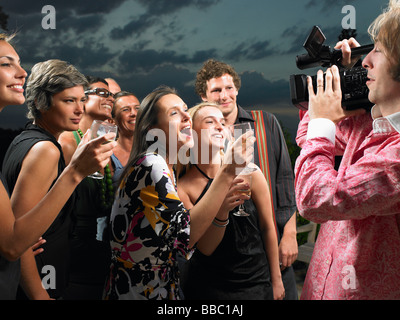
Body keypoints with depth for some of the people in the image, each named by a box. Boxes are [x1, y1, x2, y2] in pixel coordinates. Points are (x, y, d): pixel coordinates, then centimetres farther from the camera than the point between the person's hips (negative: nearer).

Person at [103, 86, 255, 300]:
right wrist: (227, 173, -29)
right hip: (138, 292, -9)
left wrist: (223, 208, -9)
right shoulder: (150, 163, -19)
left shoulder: (164, 168, 8)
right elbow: (185, 234, -29)